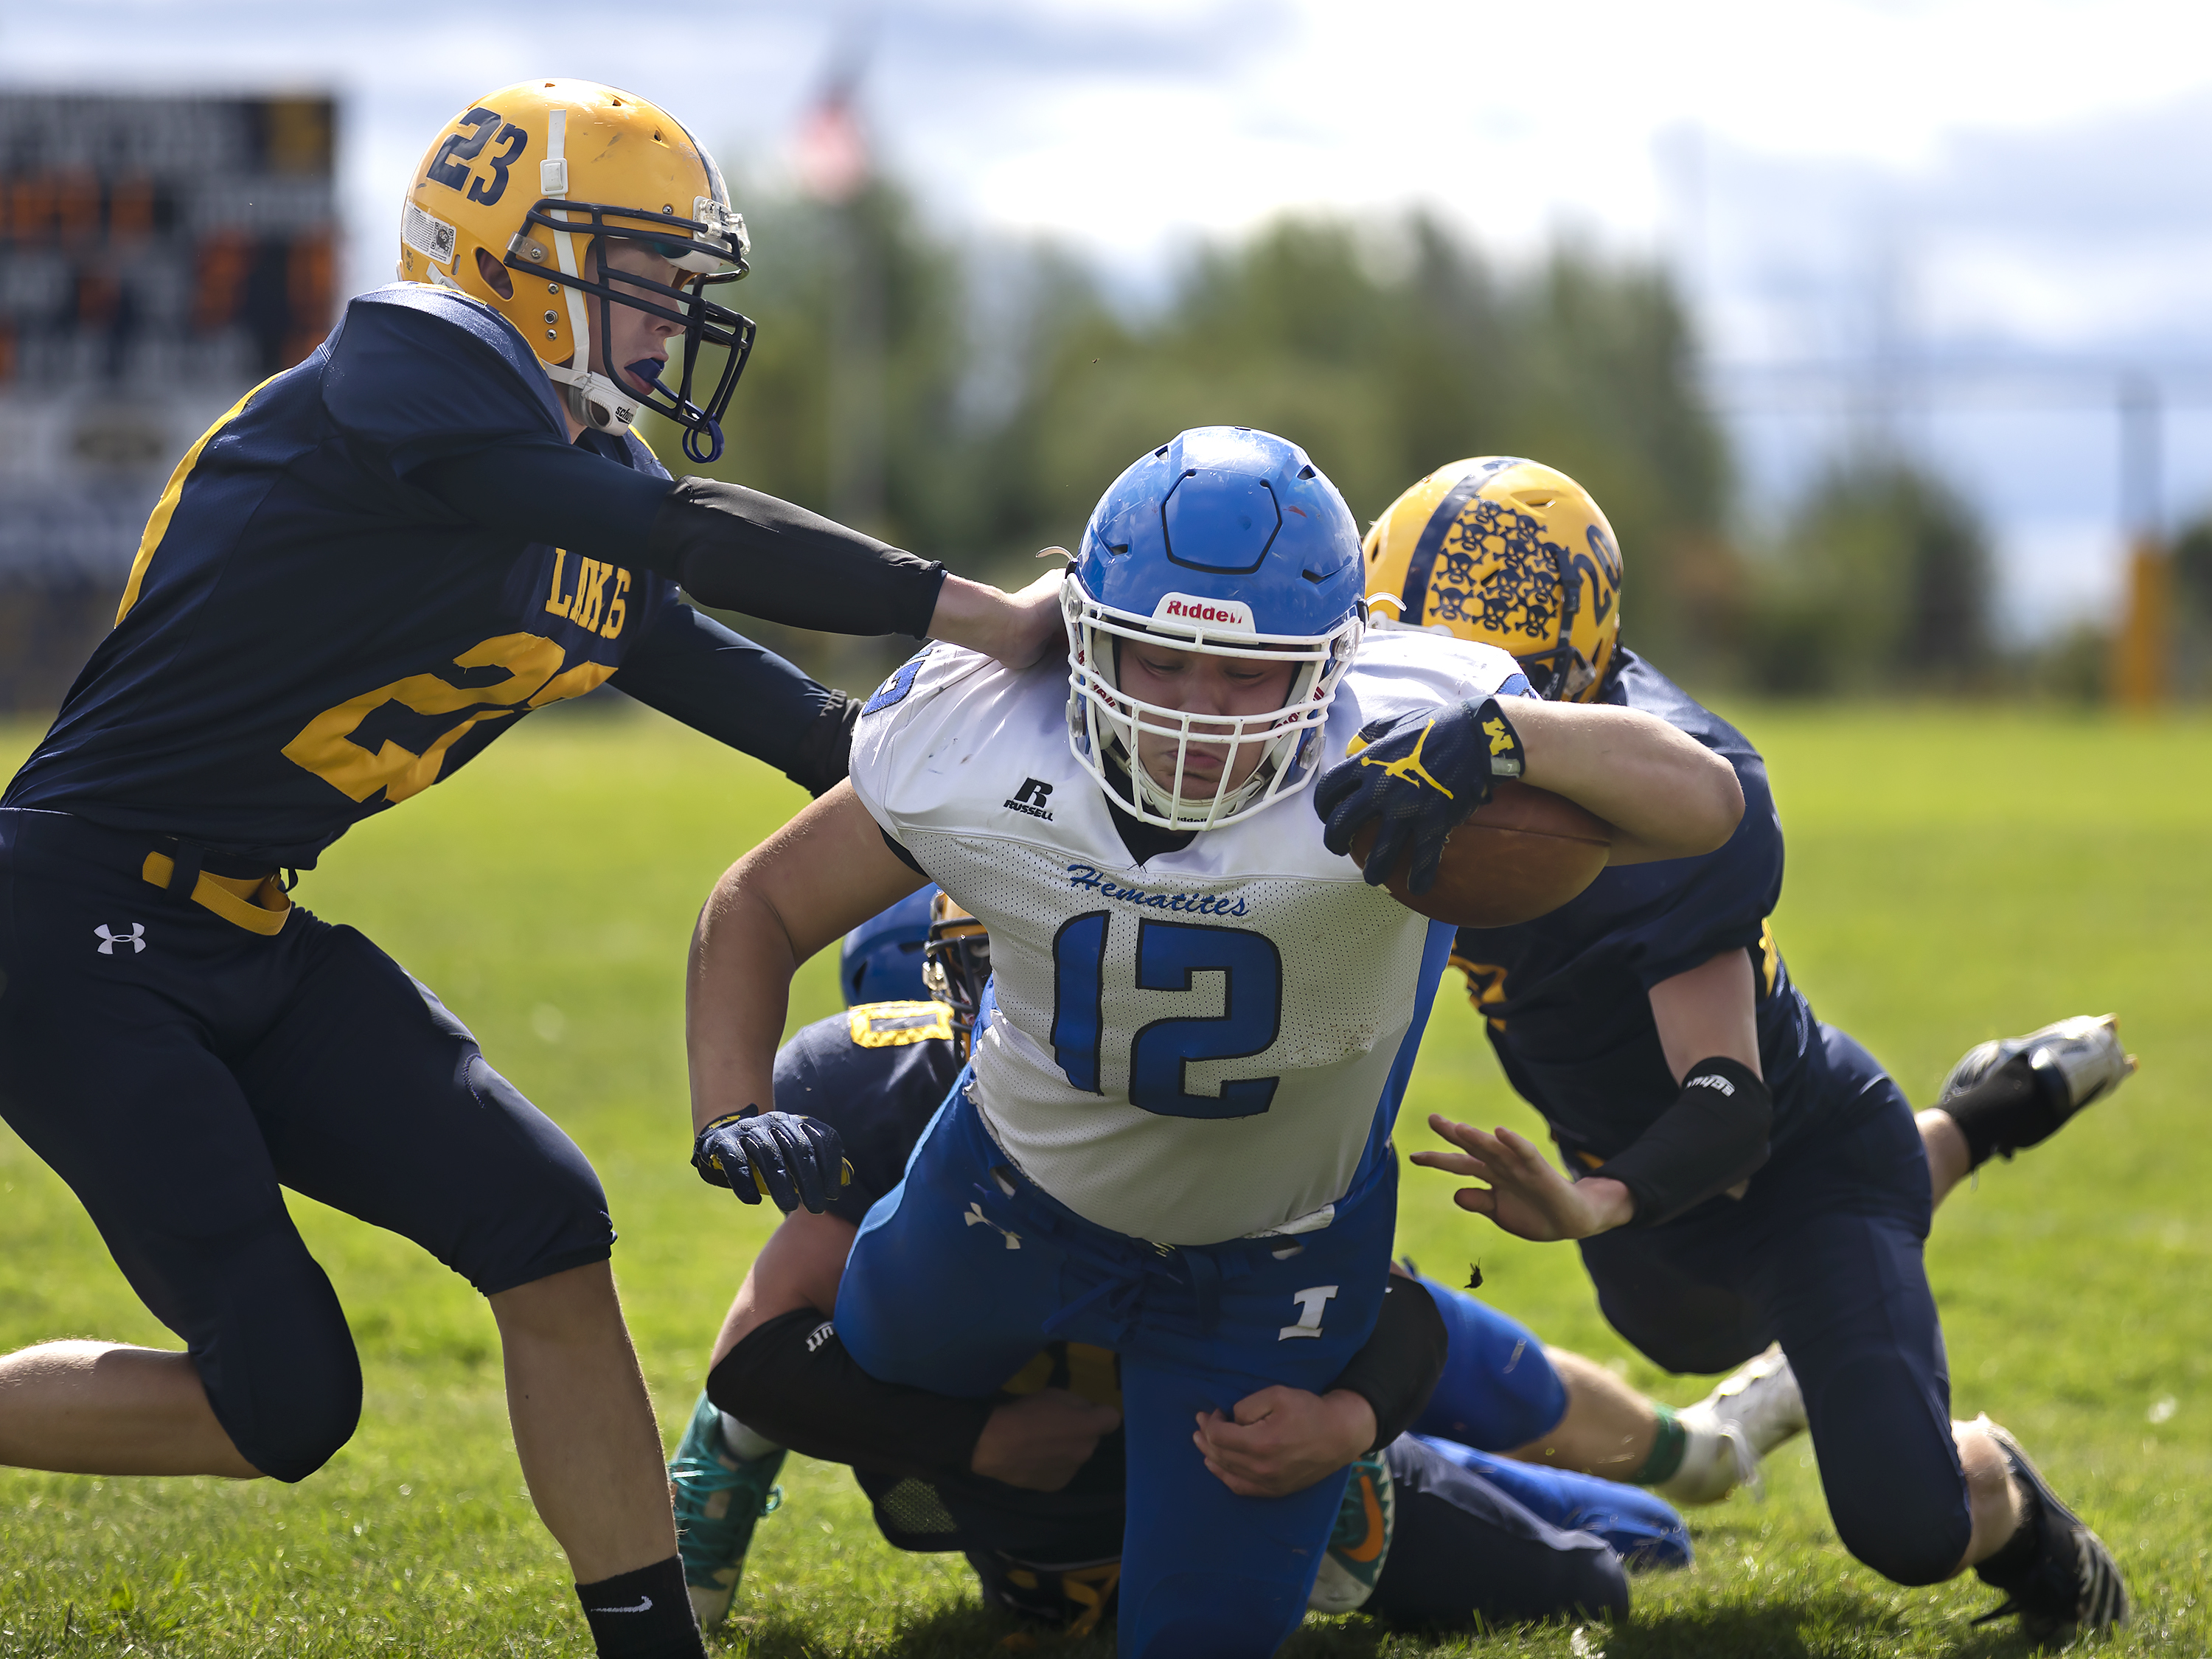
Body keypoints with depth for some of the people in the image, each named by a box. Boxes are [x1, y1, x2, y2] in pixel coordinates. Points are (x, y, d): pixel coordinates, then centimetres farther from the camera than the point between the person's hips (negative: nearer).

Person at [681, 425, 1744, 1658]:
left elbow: (1704, 802, -42)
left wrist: (1502, 739, -58)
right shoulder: (975, 746, -28)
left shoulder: (1399, 755, -36)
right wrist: (732, 1115, -27)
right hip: (1016, 1189, 2)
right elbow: (761, 909, -11)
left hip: (1270, 1268, -2)